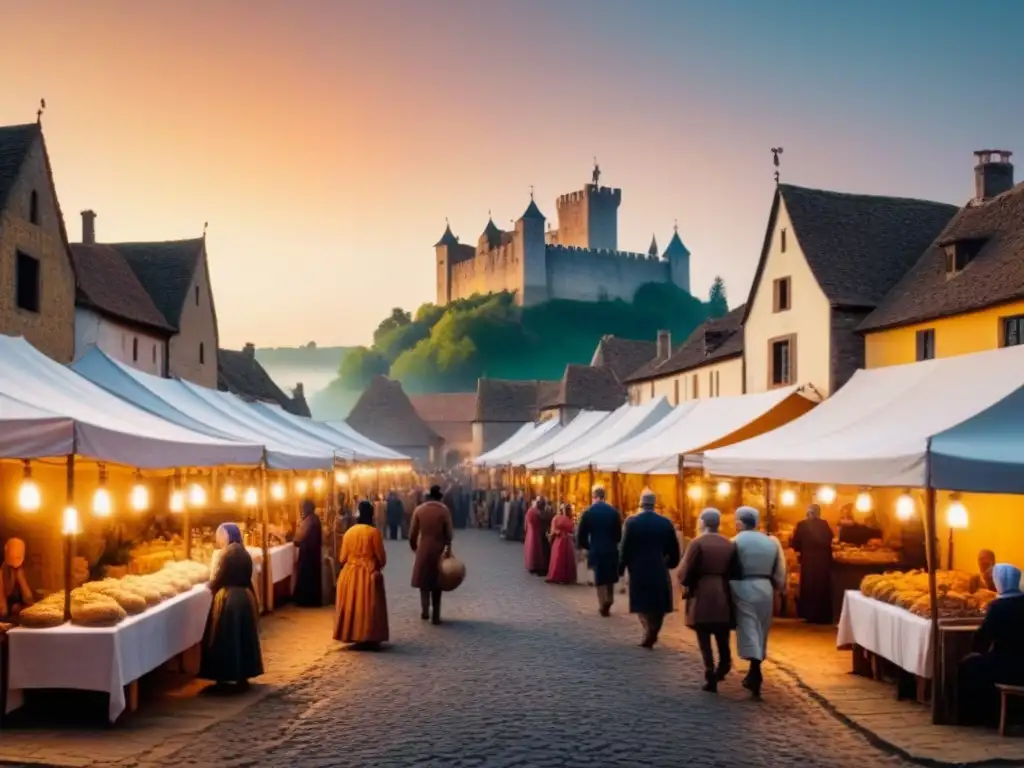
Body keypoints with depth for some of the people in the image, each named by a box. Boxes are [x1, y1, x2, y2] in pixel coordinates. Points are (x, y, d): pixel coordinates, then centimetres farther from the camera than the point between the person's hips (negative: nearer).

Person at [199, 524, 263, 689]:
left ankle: (225, 676, 4)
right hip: (244, 596, 8)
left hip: (229, 598, -8)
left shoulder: (229, 552, -14)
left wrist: (209, 587, 6)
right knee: (242, 637, 12)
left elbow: (220, 578, -13)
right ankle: (243, 676, 17)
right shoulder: (242, 552, 11)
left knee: (226, 638, 0)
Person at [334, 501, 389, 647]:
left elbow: (342, 557, 5)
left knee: (352, 605, 12)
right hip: (369, 573, -4)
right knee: (369, 606, 3)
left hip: (350, 574, 4)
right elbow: (381, 556, -6)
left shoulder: (349, 532, 1)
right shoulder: (374, 532, -10)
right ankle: (369, 639, 3)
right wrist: (380, 566, 16)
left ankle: (352, 635, 15)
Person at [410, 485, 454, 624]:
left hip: (423, 549, 1)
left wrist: (414, 547, 12)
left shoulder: (419, 510, -4)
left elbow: (412, 533, -2)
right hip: (439, 550, 0)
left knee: (423, 580, 15)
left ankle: (425, 610, 8)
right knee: (437, 582, 9)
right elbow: (449, 533, -9)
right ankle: (436, 615, 9)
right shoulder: (444, 510, -8)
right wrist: (447, 548, 5)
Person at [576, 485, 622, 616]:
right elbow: (619, 534, -2)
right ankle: (609, 601, 19)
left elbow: (581, 534, -5)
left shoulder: (588, 512, -7)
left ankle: (603, 606, 8)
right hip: (611, 550, 1)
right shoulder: (614, 511, -3)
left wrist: (586, 547, 12)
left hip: (596, 550, -1)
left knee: (600, 578, 8)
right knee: (610, 577, 20)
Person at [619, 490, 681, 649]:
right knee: (658, 604, 12)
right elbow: (674, 549, 2)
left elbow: (625, 548, -6)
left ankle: (649, 629, -12)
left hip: (639, 569, -2)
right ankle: (651, 635, 12)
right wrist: (670, 564, 19)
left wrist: (621, 568, 5)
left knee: (642, 604, 8)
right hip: (659, 570, 2)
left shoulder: (632, 522, -7)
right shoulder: (666, 522, -1)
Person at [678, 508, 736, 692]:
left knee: (704, 639, 2)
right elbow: (734, 571, 6)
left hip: (702, 594, -4)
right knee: (722, 637, 18)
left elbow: (686, 571, -12)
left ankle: (710, 678, -1)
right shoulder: (729, 544, 5)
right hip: (723, 595, 4)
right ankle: (723, 668, 22)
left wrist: (687, 586, 7)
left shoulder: (697, 543, -10)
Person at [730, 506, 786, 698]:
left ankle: (755, 675, -15)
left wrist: (728, 589, 4)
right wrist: (777, 587, 22)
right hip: (765, 588, 5)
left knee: (748, 631, -4)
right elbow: (779, 572, 10)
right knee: (760, 631, 15)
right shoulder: (771, 542, 6)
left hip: (744, 589, -5)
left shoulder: (736, 542, -8)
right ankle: (754, 673, 25)